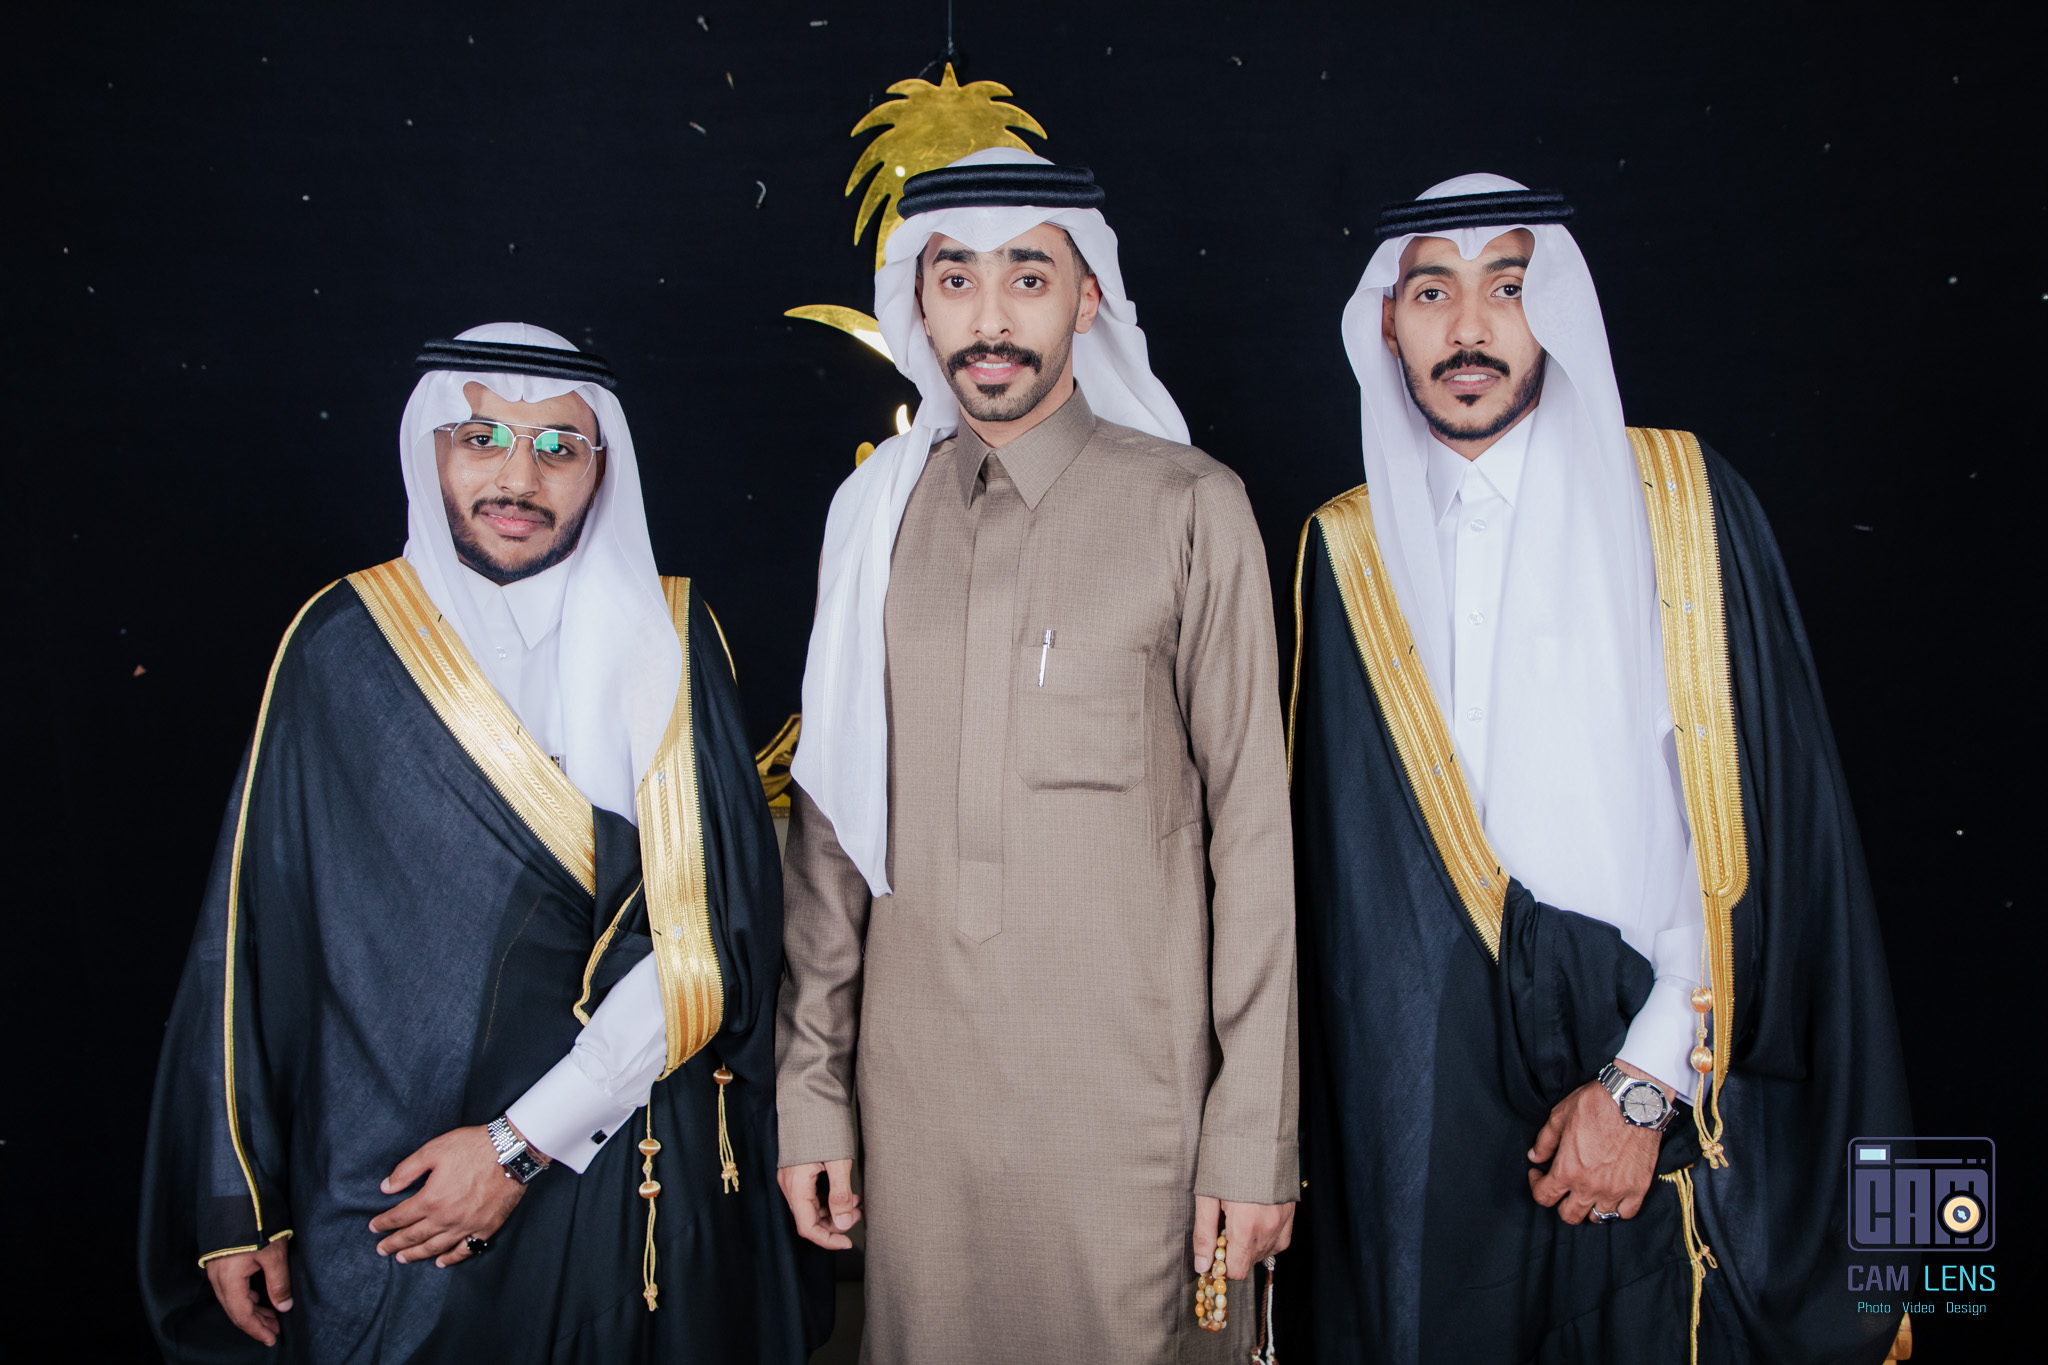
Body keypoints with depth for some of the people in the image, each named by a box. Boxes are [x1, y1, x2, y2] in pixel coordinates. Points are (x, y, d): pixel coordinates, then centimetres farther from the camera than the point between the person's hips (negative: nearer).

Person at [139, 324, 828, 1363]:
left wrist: (526, 1141, -16)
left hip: (633, 1179, 0)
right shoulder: (343, 645, -3)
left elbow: (715, 936, -11)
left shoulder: (670, 638, -4)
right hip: (388, 1197, 0)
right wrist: (237, 1201, -1)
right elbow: (256, 928, 0)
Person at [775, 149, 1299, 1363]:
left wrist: (1257, 1131, -6)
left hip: (1128, 1088, -3)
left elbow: (1251, 822, -4)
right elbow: (833, 819, 8)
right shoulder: (874, 517, 6)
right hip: (913, 1090, 3)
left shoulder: (1188, 508, -4)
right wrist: (812, 1087, 6)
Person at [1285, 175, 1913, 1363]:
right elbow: (1344, 852, 7)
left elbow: (1762, 813, -6)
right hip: (1426, 1074, 2)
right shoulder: (1350, 550, 6)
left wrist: (1648, 1076, -12)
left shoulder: (1683, 499, -2)